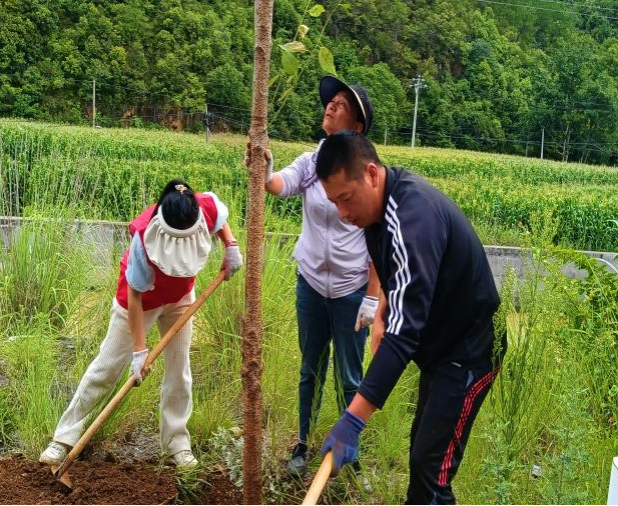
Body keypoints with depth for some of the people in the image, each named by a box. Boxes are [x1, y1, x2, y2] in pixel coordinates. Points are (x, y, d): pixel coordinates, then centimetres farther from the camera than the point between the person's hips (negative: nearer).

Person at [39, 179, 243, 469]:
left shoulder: (208, 207, -30)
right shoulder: (145, 237, -40)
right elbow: (135, 295, -30)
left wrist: (231, 246, -15)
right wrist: (139, 350, -26)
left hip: (180, 298, 4)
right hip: (141, 299, -4)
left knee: (179, 370, 6)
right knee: (106, 368, 2)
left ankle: (177, 443, 20)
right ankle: (64, 438, 13)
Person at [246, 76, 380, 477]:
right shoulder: (310, 162, 0)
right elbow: (280, 185, -20)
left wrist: (373, 296, -12)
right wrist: (264, 172, -43)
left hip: (351, 290, -3)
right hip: (311, 284, 4)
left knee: (348, 378, 10)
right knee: (310, 371, 17)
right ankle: (304, 445, 34)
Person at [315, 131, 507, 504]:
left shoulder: (413, 217, -34)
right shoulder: (390, 201, -3)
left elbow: (405, 330, -41)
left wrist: (353, 420, -43)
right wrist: (382, 313, 1)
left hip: (468, 352, -10)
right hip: (441, 343, 10)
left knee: (430, 466, -9)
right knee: (422, 449, 20)